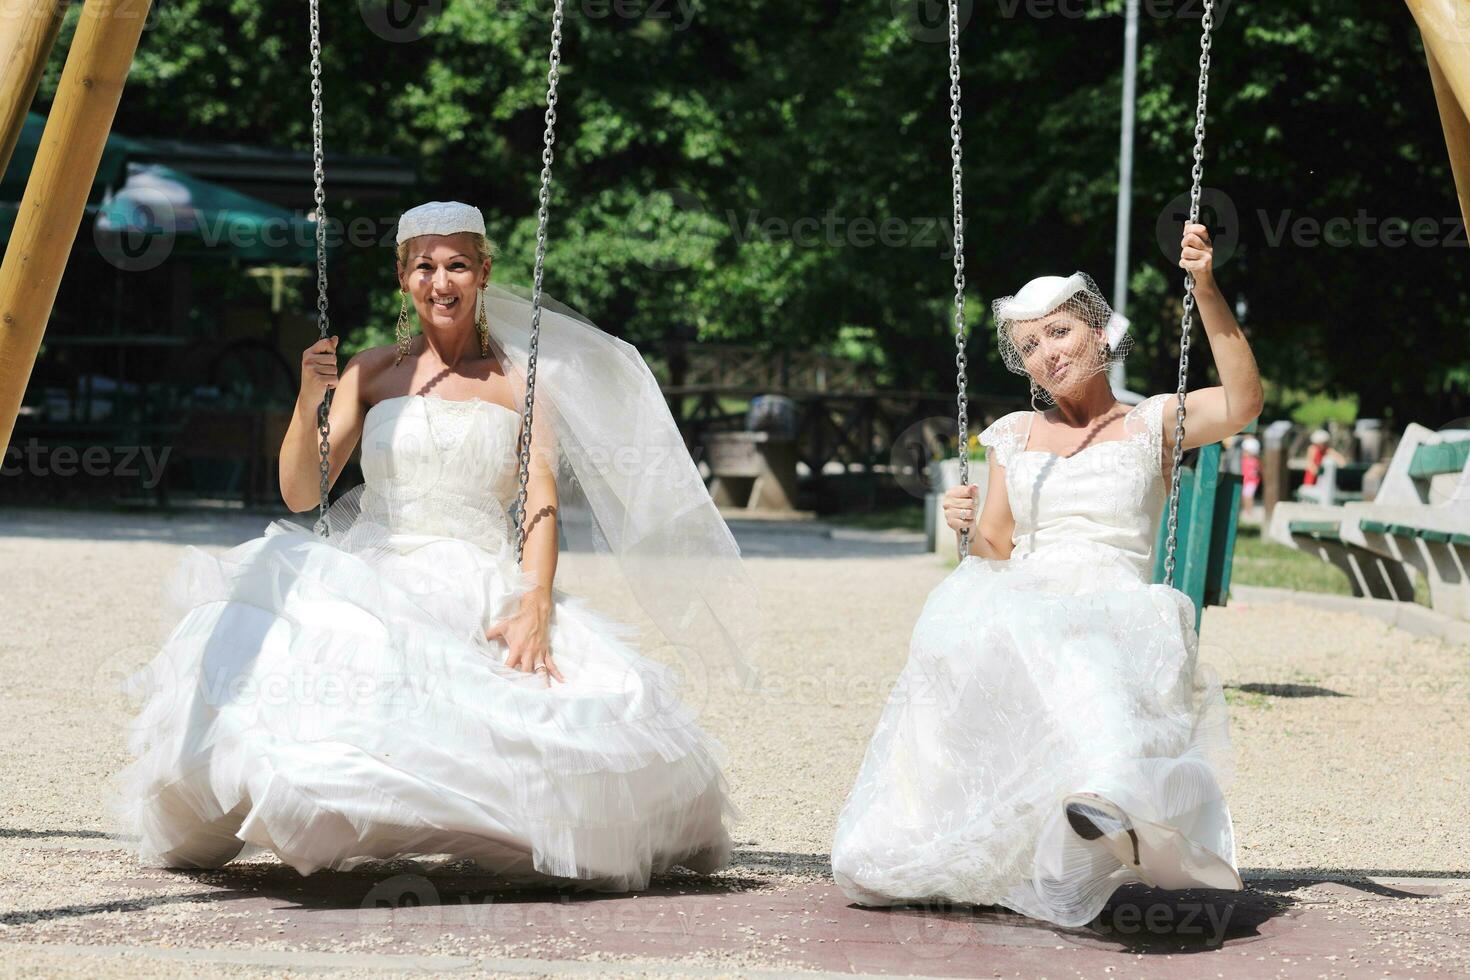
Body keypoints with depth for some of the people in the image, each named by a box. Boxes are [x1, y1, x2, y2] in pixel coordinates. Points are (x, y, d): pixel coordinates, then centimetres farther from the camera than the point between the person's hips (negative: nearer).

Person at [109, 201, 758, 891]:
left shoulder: (519, 381, 10)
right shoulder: (371, 374, 13)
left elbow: (541, 499, -1)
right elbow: (300, 495, 8)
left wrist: (534, 606, -18)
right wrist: (308, 402, -9)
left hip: (483, 592, -1)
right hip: (372, 577, 1)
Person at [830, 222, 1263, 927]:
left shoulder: (1153, 424, 13)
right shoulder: (1012, 436, 25)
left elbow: (1243, 402, -7)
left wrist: (1205, 287, -16)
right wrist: (969, 528, -3)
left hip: (1116, 611, -3)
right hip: (1018, 606, 3)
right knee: (965, 625, -34)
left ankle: (1114, 802, -69)